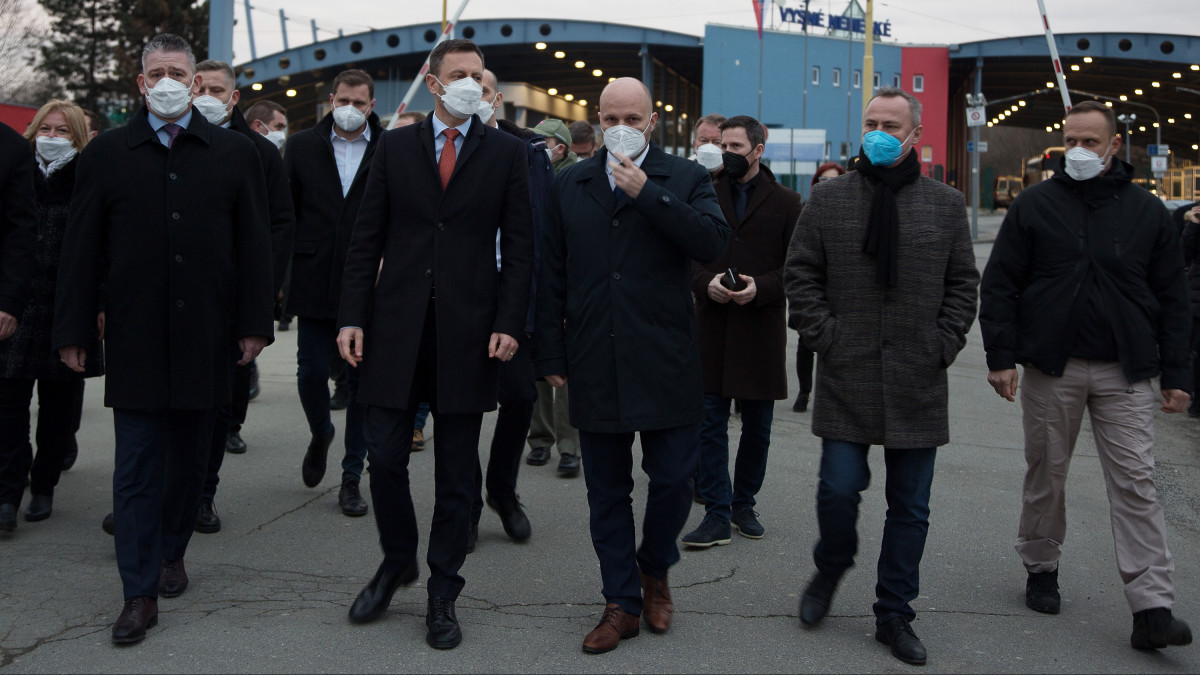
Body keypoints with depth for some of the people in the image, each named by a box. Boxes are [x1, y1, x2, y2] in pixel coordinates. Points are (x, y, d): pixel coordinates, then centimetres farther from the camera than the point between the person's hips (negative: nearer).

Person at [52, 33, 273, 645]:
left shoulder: (234, 153, 5)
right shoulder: (106, 153, 5)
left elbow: (254, 245, 4)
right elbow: (81, 249, 4)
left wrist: (254, 323, -1)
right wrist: (73, 331, 0)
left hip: (205, 337, 1)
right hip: (134, 338, -1)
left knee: (189, 457, 12)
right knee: (136, 468, 0)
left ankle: (171, 551, 33)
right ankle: (140, 593, 5)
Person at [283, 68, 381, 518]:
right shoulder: (301, 147, 7)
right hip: (315, 283, 1)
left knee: (363, 380, 4)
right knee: (311, 371, 3)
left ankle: (352, 477, 15)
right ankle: (320, 435, 36)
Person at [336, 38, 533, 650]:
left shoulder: (507, 153, 4)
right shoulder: (395, 146, 8)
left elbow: (518, 247, 1)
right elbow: (368, 238, 6)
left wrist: (509, 323, -9)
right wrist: (352, 317, -2)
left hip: (468, 332, -1)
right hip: (397, 325, 1)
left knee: (456, 475, 6)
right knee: (384, 457, 2)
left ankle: (442, 595, 19)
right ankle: (397, 562, 28)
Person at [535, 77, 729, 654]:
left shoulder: (684, 179, 3)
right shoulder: (570, 184, 11)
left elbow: (713, 243, -15)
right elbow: (550, 275, 11)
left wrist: (647, 193, -17)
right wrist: (550, 352, 6)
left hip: (665, 363, -2)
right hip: (594, 365, 2)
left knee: (672, 480, 3)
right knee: (607, 493, 9)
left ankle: (653, 570, 31)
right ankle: (622, 603, 21)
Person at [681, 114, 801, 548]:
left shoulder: (785, 203, 3)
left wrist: (761, 288, -14)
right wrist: (707, 283, -11)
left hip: (762, 329, 0)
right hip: (712, 326, 1)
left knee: (757, 428, 9)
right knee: (710, 424, -1)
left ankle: (744, 504, 25)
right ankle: (717, 515, 5)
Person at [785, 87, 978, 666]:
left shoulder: (946, 205, 7)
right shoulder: (827, 199, 4)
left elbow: (963, 285, 10)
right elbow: (801, 275, 5)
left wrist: (943, 347, 0)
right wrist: (824, 338, -4)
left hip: (917, 382, 2)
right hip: (846, 379, -1)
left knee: (910, 506, 7)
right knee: (839, 488, -5)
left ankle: (894, 614, 21)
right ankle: (830, 568, 27)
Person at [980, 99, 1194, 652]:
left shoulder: (1147, 211, 6)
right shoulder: (1034, 205, 3)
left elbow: (1172, 298, 8)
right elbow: (999, 285, 2)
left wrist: (1175, 374, 3)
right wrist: (1001, 357, -6)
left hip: (1125, 373, 0)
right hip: (1051, 367, 0)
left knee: (1136, 483, -4)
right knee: (1046, 475, 11)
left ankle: (1152, 609, -4)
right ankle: (1041, 569, 30)